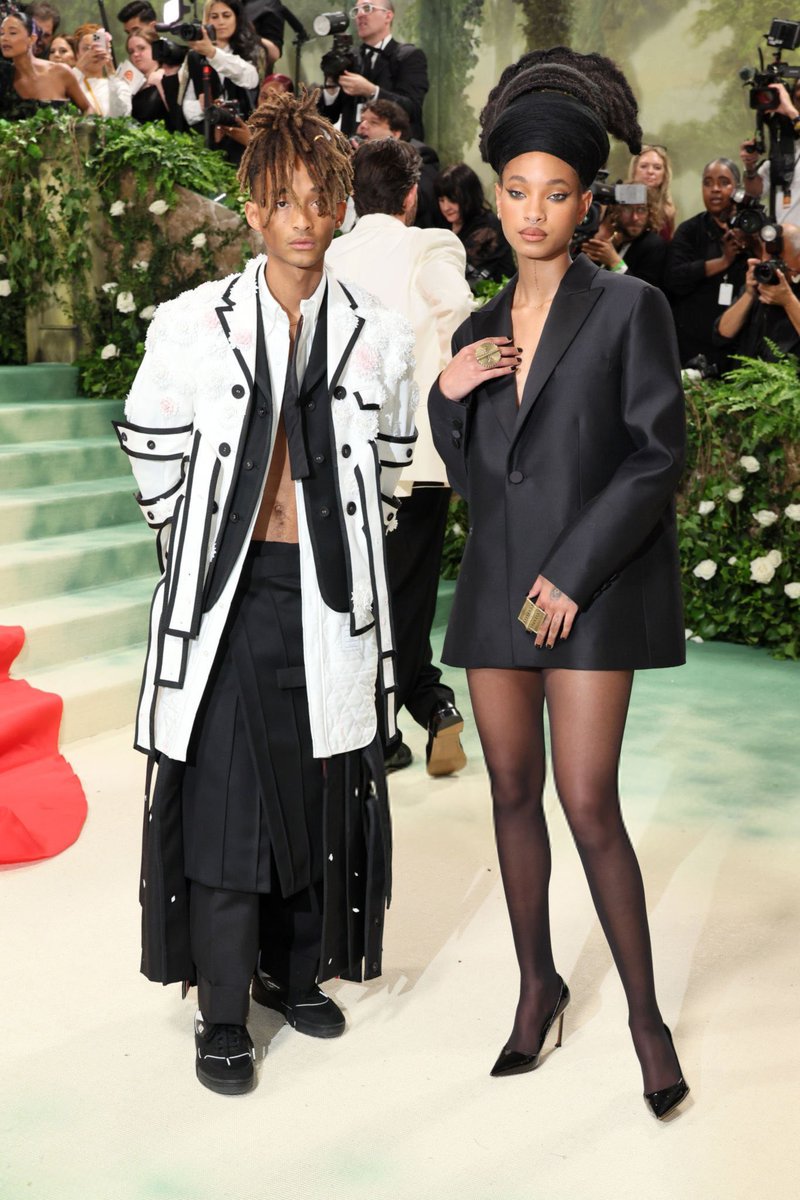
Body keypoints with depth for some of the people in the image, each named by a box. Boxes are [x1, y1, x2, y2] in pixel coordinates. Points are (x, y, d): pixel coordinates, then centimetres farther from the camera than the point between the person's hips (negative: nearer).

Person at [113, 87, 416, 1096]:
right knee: (225, 802, 1)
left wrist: (340, 549, 12)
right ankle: (223, 1016, 15)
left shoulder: (378, 338, 4)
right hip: (227, 596, -2)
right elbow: (152, 456, 7)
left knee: (321, 795, 10)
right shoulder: (192, 325, -2)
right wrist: (202, 549, 7)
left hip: (330, 598, 2)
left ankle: (297, 972, 31)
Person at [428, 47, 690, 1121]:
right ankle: (538, 987, 24)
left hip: (590, 589, -5)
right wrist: (448, 397, -3)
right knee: (514, 792, 9)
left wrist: (572, 574, -14)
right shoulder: (478, 330, 13)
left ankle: (643, 1011, 9)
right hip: (496, 584, 5)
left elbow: (658, 454, -9)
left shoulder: (629, 308, -2)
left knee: (588, 802, -8)